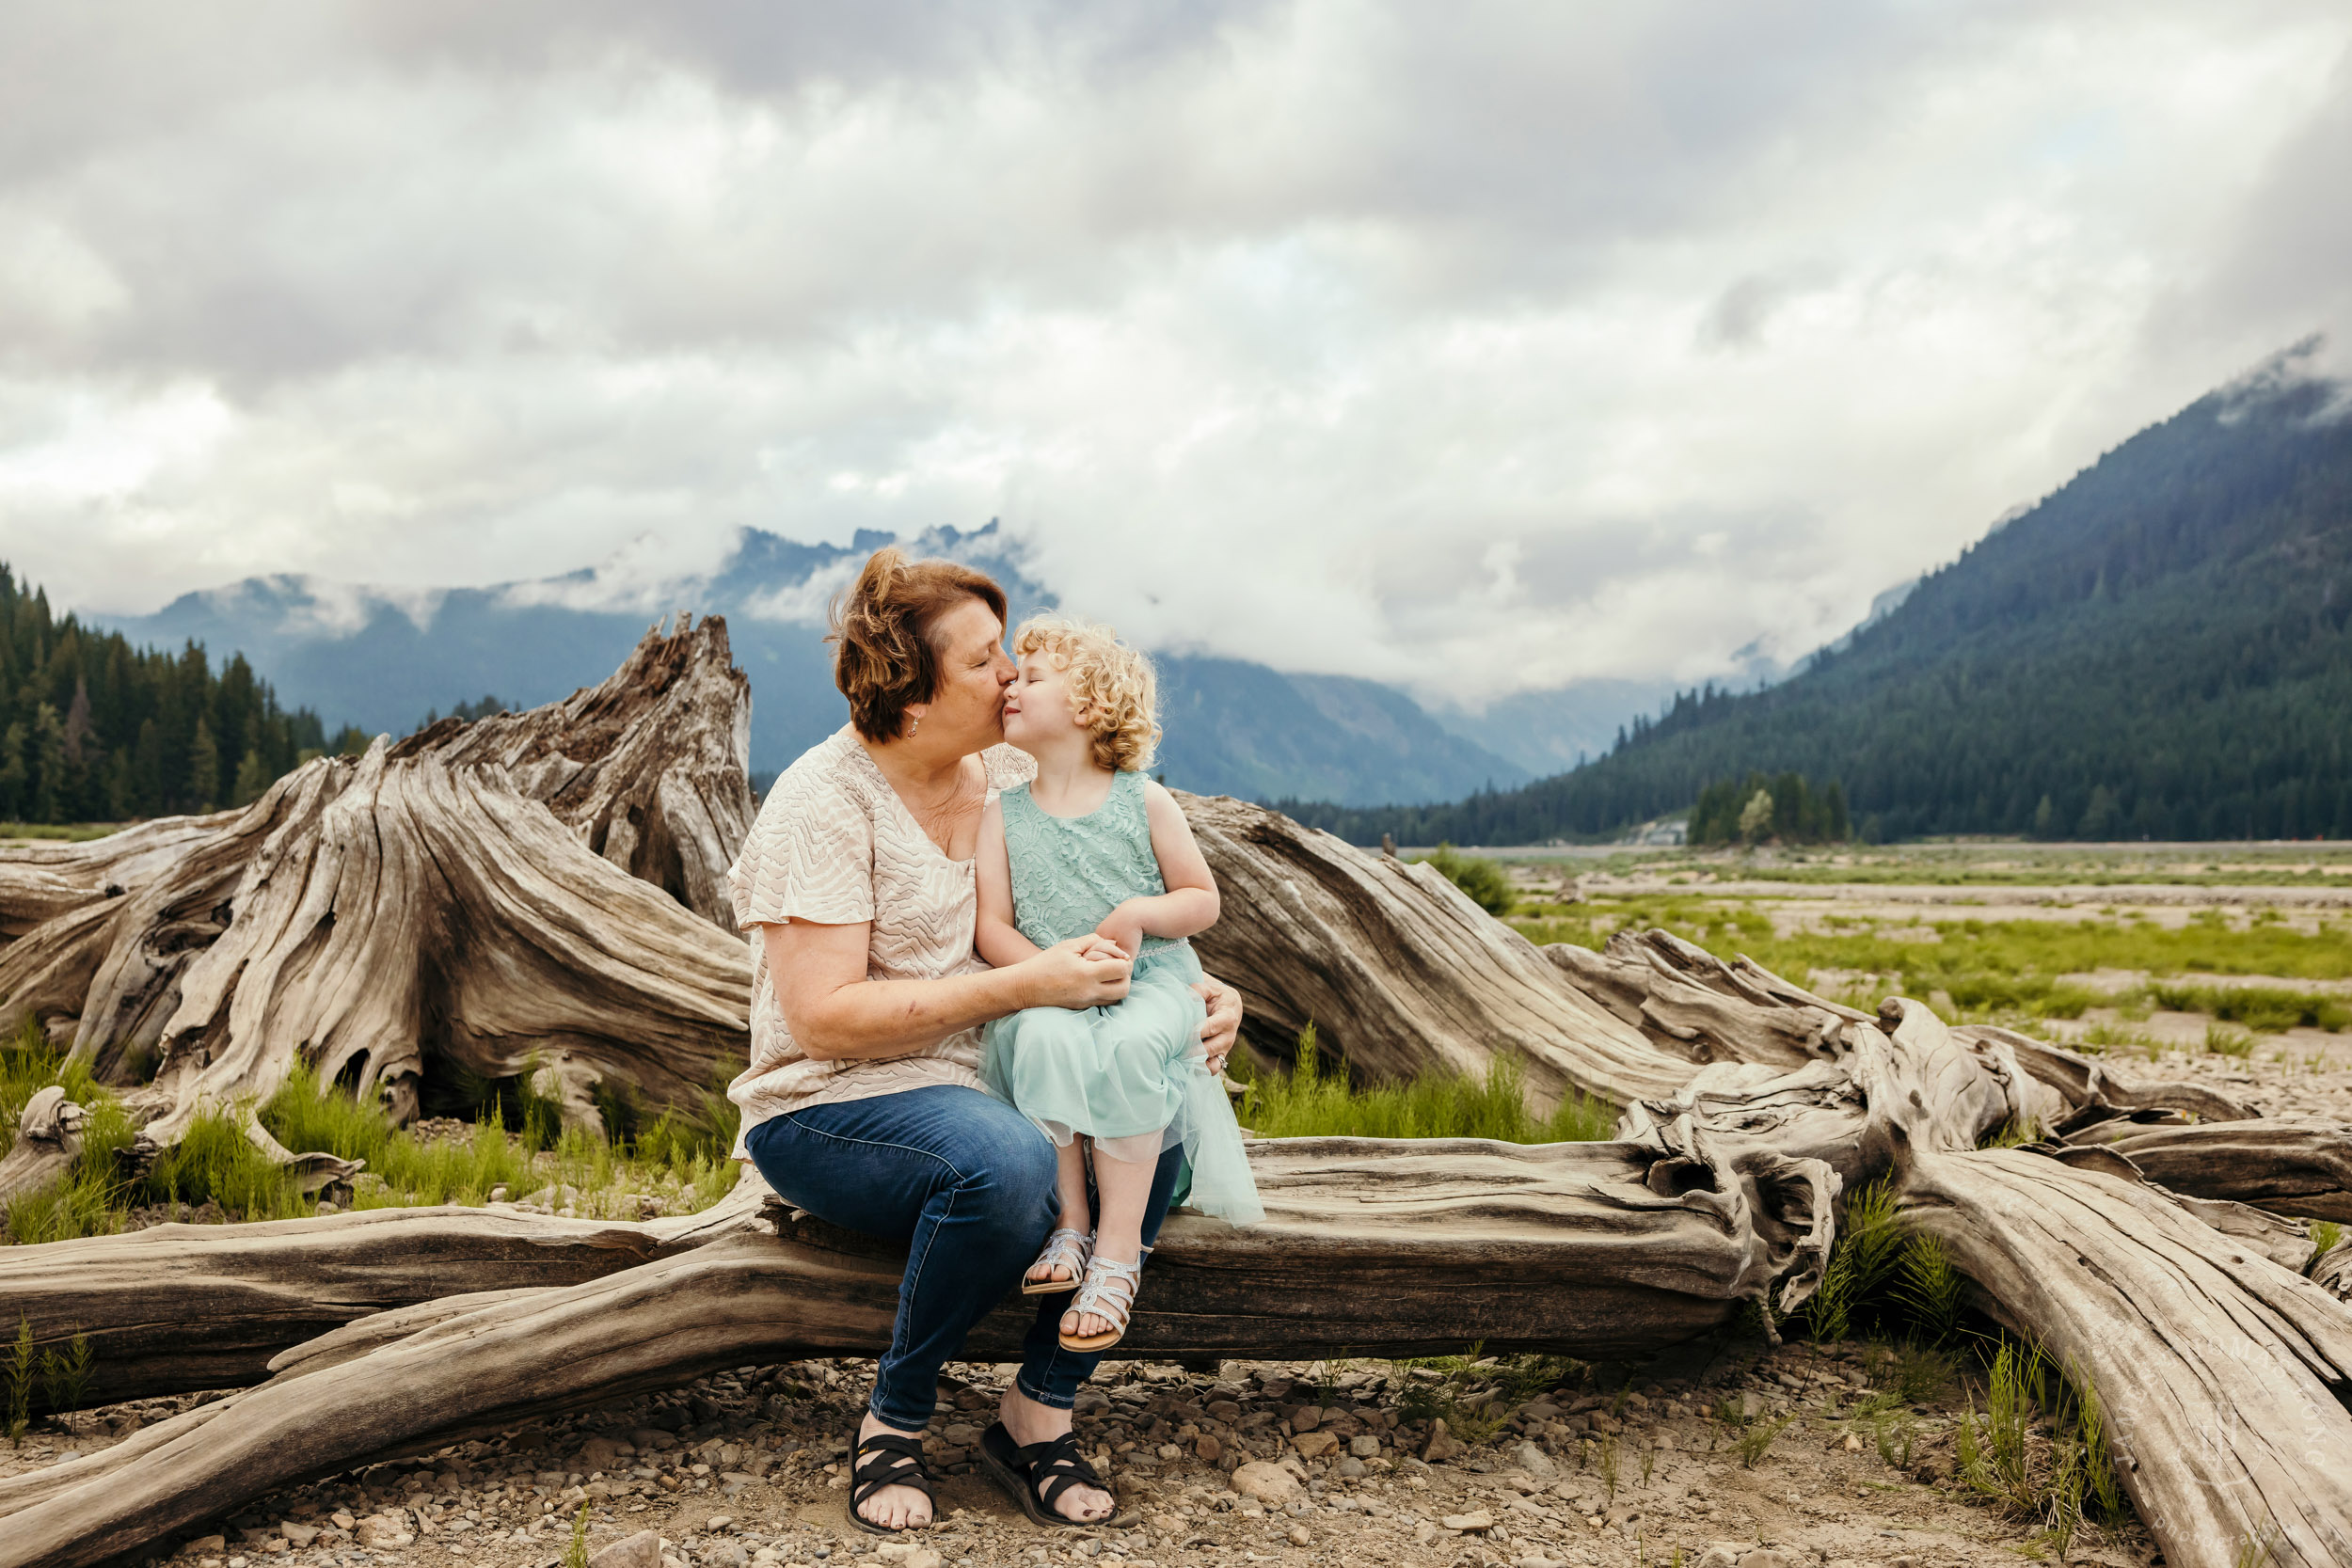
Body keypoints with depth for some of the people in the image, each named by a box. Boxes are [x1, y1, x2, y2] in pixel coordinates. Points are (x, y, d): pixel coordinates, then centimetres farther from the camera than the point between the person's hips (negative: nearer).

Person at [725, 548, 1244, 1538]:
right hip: (829, 1111, -6)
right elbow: (825, 1017, -22)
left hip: (981, 1085, 6)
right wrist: (1023, 986, -26)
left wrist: (1194, 991, -7)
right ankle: (894, 1421, -10)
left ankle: (1041, 1405, -8)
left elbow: (1101, 936, 14)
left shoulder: (1008, 777, 7)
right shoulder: (825, 801, -13)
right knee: (1005, 1162, -36)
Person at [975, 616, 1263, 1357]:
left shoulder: (1145, 802, 3)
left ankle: (1119, 1253, -25)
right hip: (1047, 991, 1)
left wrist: (1140, 913, -13)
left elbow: (1204, 900, 7)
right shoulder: (1004, 813, 7)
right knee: (1046, 1038, -33)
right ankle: (1067, 1227, -20)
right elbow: (990, 926, 0)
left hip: (1151, 984, -1)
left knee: (1127, 1048, -33)